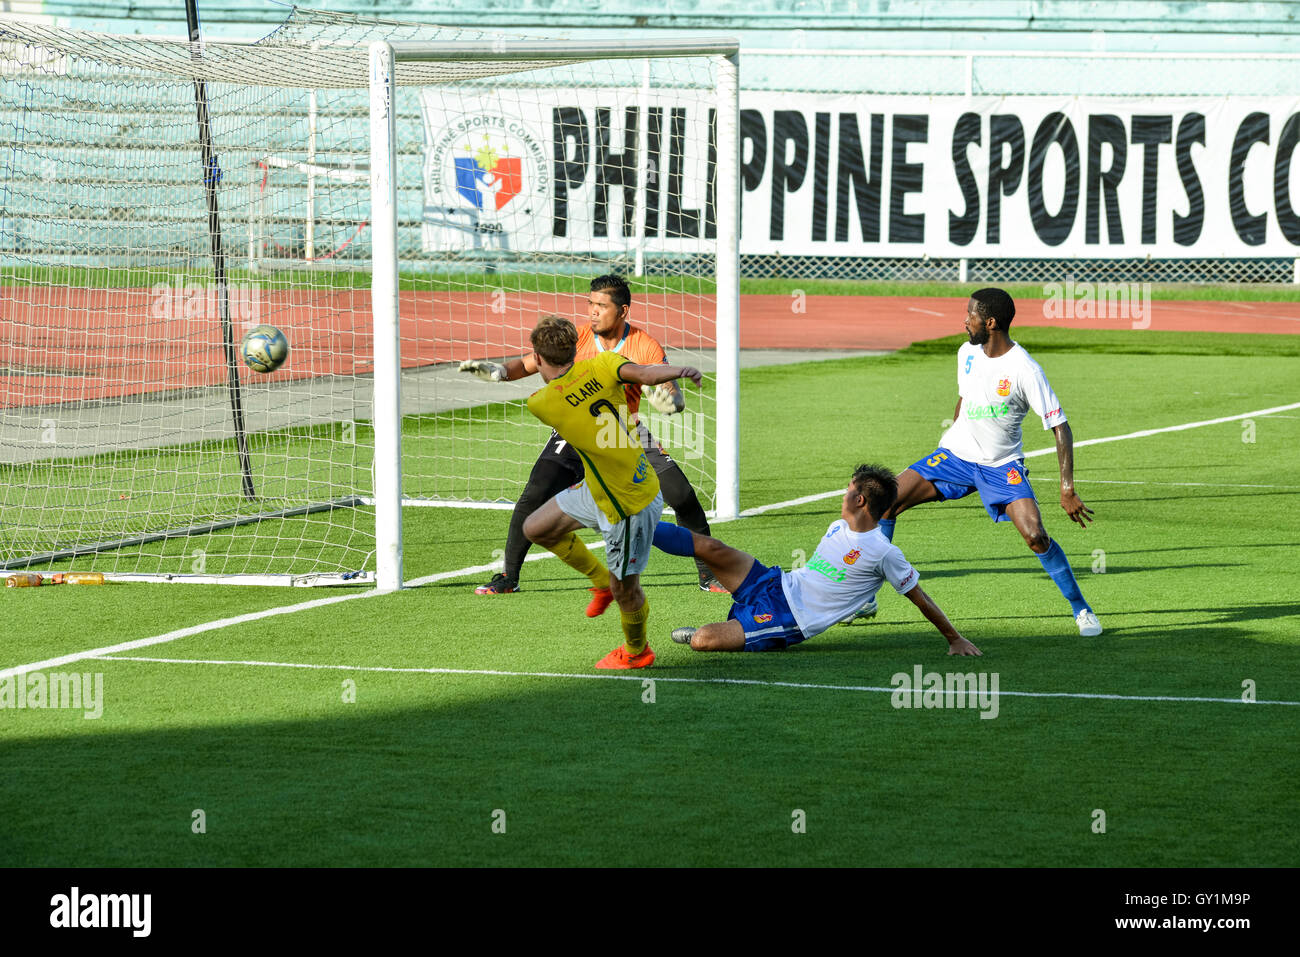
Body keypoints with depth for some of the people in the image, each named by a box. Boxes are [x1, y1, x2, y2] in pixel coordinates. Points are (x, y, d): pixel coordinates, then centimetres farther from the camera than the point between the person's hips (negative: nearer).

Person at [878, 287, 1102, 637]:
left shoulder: (1024, 370, -21)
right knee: (885, 502, -11)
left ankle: (1081, 609, -2)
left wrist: (1068, 489, -23)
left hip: (1002, 466, -5)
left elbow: (1060, 427, -19)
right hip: (955, 455, 5)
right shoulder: (967, 353, -2)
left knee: (1035, 535, -24)